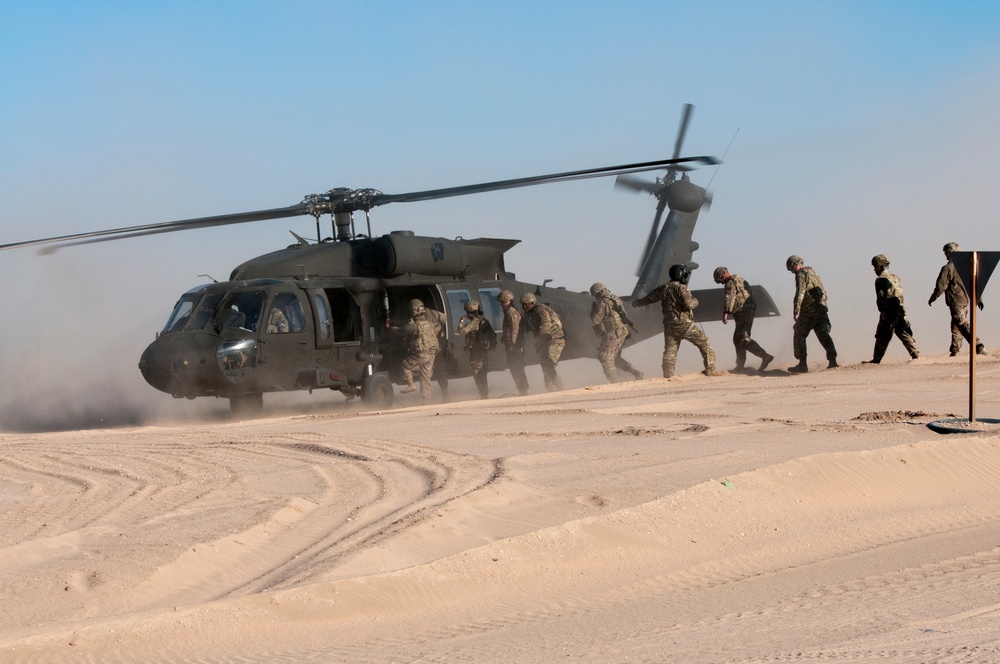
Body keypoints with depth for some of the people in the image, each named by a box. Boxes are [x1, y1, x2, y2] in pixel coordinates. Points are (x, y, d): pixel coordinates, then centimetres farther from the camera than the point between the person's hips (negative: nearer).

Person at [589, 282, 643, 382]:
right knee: (615, 357, 22)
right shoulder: (615, 299, 10)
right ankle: (636, 372, 14)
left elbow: (595, 320, -13)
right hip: (622, 332, 9)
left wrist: (593, 308, 0)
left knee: (605, 358, 1)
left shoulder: (603, 304, -17)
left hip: (612, 335, -9)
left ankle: (615, 382, -1)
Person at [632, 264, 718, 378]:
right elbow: (688, 304, -22)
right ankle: (710, 370, 2)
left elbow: (649, 298, 23)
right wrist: (695, 301, 1)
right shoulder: (681, 288, -11)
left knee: (670, 350, 8)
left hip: (669, 325, 6)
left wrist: (637, 302, 41)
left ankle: (667, 375, -1)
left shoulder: (663, 288, 10)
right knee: (704, 343, 5)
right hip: (684, 324, -6)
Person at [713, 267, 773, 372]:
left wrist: (725, 313, -26)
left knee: (743, 339, -15)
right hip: (749, 311, 10)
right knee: (738, 339, 14)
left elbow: (730, 298, -20)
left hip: (743, 311, -10)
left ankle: (765, 356, -24)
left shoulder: (731, 282, -8)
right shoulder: (740, 279, 23)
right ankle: (740, 365, 15)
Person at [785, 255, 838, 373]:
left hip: (809, 310, -8)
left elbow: (800, 293, -18)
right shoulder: (813, 273, 22)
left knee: (799, 335, 2)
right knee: (824, 335, 6)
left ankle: (802, 364, -1)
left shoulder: (802, 274, -6)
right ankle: (832, 361, -6)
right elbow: (823, 292, 24)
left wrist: (796, 311, -22)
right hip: (821, 308, 8)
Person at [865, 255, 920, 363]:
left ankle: (876, 359, 0)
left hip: (889, 312, -7)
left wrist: (882, 312, -17)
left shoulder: (881, 279, -7)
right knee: (904, 334, 8)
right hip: (900, 311, 7)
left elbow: (881, 297, -15)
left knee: (882, 337, -3)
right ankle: (916, 354, 0)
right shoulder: (895, 278, 19)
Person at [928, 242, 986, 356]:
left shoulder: (948, 268, -12)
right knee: (956, 325, 16)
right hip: (966, 300, 8)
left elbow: (941, 286, -11)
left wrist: (932, 299, 2)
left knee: (962, 324, -9)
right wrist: (979, 298, 20)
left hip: (956, 301, -8)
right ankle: (955, 350, 17)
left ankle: (979, 346, -20)